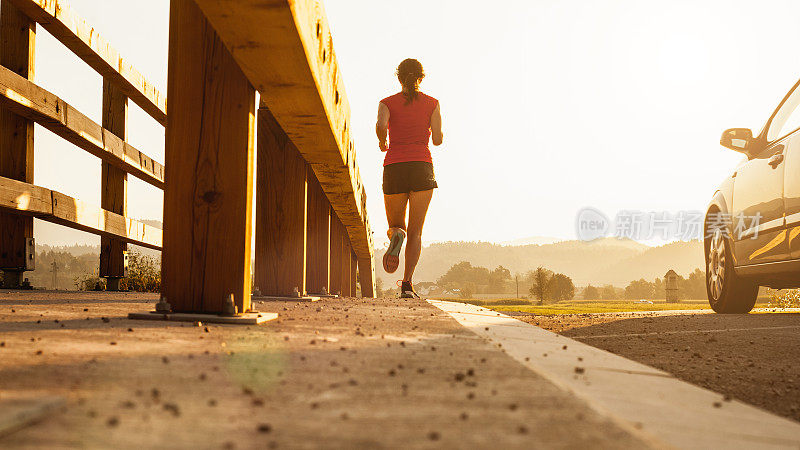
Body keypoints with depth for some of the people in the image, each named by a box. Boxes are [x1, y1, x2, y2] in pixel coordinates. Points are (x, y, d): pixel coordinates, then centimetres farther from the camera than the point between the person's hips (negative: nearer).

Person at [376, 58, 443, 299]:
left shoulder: (387, 103, 7)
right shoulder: (432, 103, 8)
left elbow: (381, 125, -14)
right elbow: (437, 139, 0)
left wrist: (383, 142, 7)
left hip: (394, 168, 1)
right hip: (422, 167, 0)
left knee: (396, 225, 15)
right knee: (415, 231, 4)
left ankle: (396, 235, -24)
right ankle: (407, 284, -10)